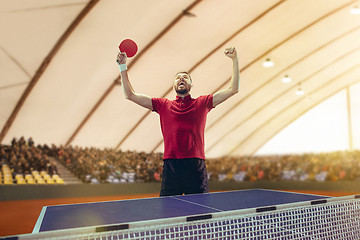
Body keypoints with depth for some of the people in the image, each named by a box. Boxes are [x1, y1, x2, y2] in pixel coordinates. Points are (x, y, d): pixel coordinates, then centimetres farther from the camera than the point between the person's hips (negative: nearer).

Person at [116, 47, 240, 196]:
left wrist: (235, 60, 4)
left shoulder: (202, 103, 11)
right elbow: (130, 95, 14)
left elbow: (233, 89, 9)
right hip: (171, 166, 1)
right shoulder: (163, 105, 13)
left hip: (196, 167, 0)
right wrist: (123, 67, 9)